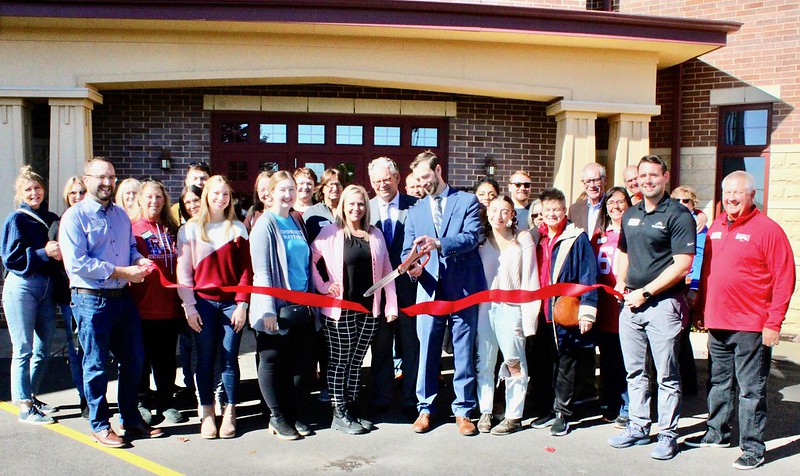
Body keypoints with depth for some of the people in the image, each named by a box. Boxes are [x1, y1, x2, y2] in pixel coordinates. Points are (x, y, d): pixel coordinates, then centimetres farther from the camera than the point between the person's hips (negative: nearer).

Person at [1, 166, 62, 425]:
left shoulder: (53, 219, 10)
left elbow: (60, 253, 18)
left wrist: (60, 253, -3)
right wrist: (44, 253, -20)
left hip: (47, 287, 5)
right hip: (21, 287, -5)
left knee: (43, 349, 11)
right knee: (23, 350, 0)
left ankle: (31, 396, 27)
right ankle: (24, 406, 7)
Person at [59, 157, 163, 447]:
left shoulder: (121, 215, 13)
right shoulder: (75, 216, -8)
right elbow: (77, 263, -17)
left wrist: (139, 261, -2)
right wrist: (121, 272, -19)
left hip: (123, 298, 7)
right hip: (91, 300, -6)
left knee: (133, 360, 12)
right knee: (96, 365, 5)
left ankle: (131, 420, 28)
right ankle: (100, 426, 21)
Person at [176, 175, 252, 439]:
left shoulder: (237, 229, 6)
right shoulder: (190, 229, 4)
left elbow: (246, 270, 3)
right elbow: (183, 271, 2)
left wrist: (242, 304, -5)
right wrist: (189, 307, -4)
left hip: (232, 303, 0)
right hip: (203, 303, 0)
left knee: (230, 359, 2)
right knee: (205, 360, 5)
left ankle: (230, 413, 14)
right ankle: (207, 413, 16)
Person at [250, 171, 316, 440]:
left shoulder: (297, 223, 13)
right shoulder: (265, 224, -6)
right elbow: (261, 269, -12)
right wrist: (268, 309, -18)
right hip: (276, 306, -6)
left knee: (300, 362, 10)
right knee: (272, 362, 5)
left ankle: (294, 414, 23)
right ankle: (277, 418, 16)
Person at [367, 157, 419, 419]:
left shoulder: (415, 206, -2)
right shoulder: (366, 209, 5)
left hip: (407, 287, -2)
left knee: (410, 346, 8)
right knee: (380, 346, 13)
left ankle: (411, 400, 21)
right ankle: (381, 398, 26)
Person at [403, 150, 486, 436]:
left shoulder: (467, 201, 3)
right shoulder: (415, 211, 15)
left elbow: (471, 237, -12)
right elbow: (407, 249, 9)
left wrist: (438, 244, -28)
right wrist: (412, 266, -14)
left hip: (463, 289, -2)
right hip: (429, 290, 3)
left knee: (464, 353, 6)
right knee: (427, 351, 6)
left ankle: (463, 410, 19)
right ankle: (425, 408, 20)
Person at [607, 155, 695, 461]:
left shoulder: (678, 215, -8)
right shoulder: (630, 215, 13)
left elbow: (682, 265, -14)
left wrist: (645, 292, -14)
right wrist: (620, 283, 6)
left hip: (663, 303, -6)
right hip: (630, 302, 6)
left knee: (666, 375, 3)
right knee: (635, 371, 14)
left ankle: (667, 435, 15)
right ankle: (638, 427, 26)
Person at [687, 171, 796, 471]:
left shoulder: (767, 229, -8)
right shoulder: (715, 228, 11)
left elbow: (784, 279, -10)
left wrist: (773, 323, -14)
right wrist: (700, 310, 16)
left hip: (751, 326, -6)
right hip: (716, 323, 6)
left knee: (751, 389, 2)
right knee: (719, 383, 17)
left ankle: (753, 447, 13)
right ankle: (717, 433, 31)